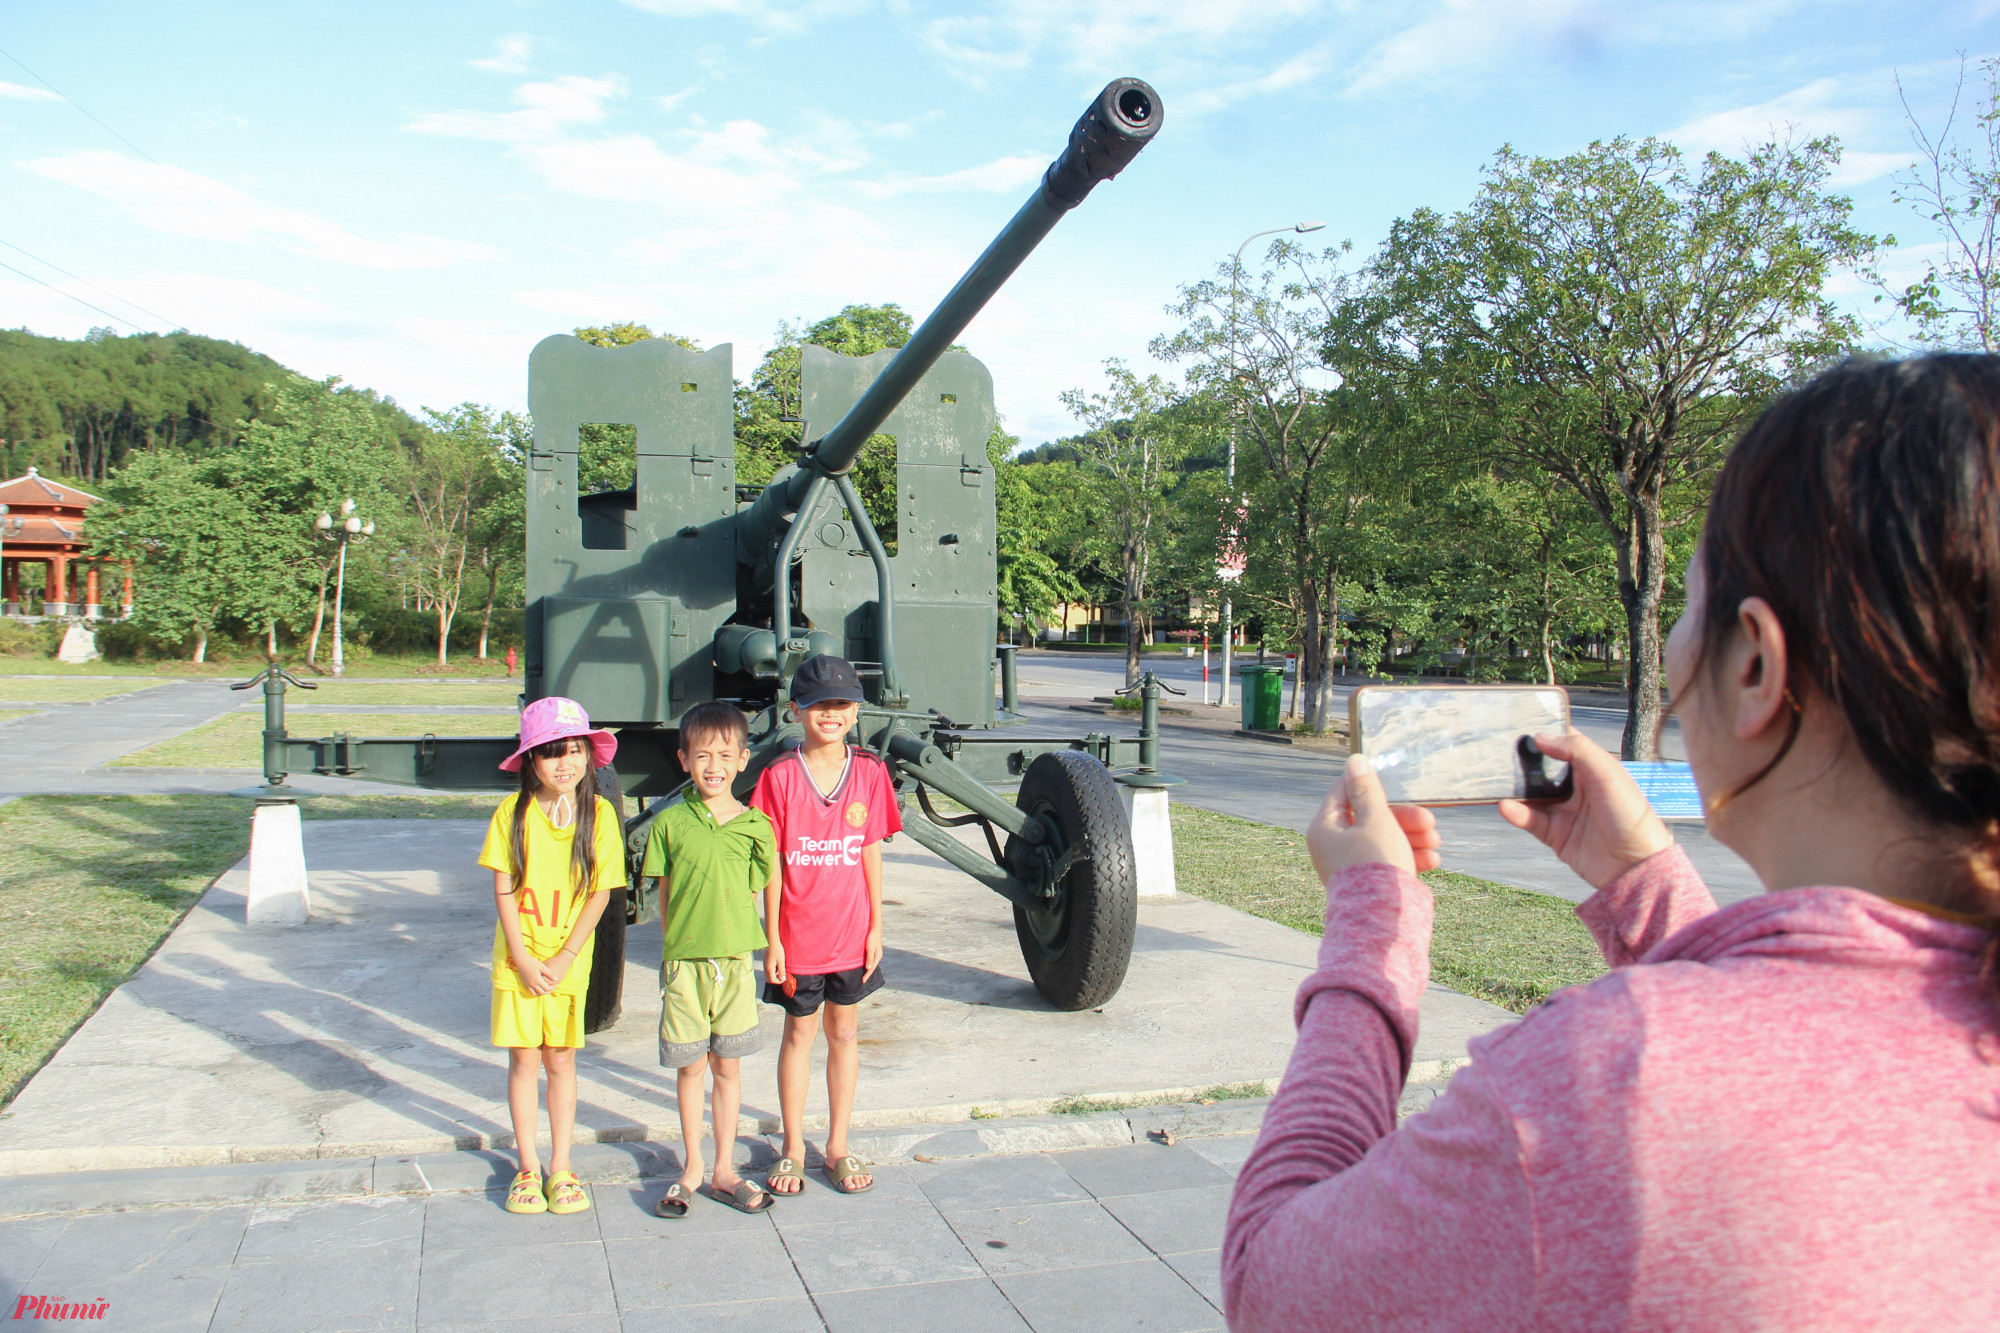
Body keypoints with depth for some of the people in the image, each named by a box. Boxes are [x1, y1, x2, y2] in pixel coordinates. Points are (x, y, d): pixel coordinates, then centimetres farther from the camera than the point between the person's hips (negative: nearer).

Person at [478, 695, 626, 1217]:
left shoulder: (599, 814, -7)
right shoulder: (513, 812, -7)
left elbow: (600, 893, -6)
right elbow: (502, 888, -5)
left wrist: (563, 959, -11)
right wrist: (523, 958, -11)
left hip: (570, 959, 0)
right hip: (518, 957, 0)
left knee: (561, 1060, 8)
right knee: (523, 1059, 6)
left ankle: (561, 1167, 22)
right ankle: (528, 1167, 21)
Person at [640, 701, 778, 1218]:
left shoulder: (755, 825, -1)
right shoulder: (669, 822, -3)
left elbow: (756, 892, 6)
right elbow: (664, 896, 4)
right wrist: (673, 948, -1)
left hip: (735, 960, 1)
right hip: (684, 961, -1)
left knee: (728, 1067, 10)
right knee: (690, 1066, 9)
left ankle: (724, 1170, 24)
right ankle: (692, 1168, 26)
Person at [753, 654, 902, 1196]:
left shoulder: (870, 773, -3)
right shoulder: (780, 777, -9)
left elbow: (871, 853, 3)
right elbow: (773, 864, -6)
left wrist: (876, 926, 2)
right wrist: (772, 938, -7)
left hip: (851, 932, 2)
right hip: (798, 933, -2)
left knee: (845, 1033, 13)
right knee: (799, 1033, 12)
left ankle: (837, 1146, 27)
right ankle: (793, 1148, 26)